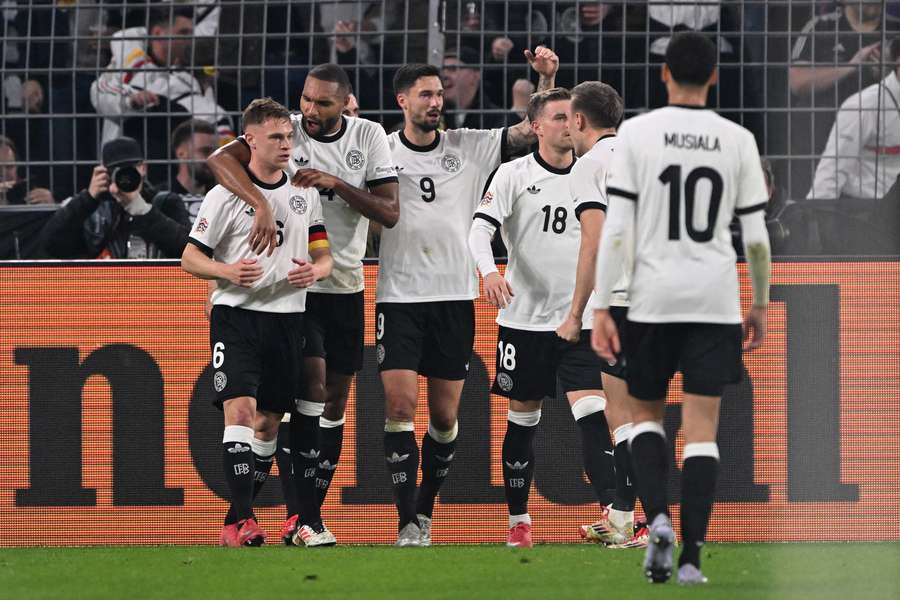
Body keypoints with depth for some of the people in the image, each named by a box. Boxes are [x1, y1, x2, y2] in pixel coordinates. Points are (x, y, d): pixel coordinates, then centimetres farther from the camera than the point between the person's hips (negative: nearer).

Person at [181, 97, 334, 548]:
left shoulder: (304, 193, 11)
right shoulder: (225, 195, -4)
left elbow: (324, 255, 16)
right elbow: (190, 259, -2)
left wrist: (315, 270, -8)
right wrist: (229, 271, -21)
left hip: (288, 319, 5)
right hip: (236, 314, -5)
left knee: (269, 422, 8)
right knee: (240, 409, -18)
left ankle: (240, 517, 20)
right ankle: (241, 521, -22)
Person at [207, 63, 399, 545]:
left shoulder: (368, 137, -1)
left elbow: (390, 213, -6)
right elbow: (220, 158, -24)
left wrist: (337, 184, -19)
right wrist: (262, 205, -37)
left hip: (346, 286, 4)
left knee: (335, 401, 8)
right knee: (312, 384, -17)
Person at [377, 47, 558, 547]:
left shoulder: (470, 147, 5)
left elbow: (534, 131, 2)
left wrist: (547, 78, -11)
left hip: (455, 298, 2)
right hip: (399, 295, -2)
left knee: (445, 417, 6)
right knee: (399, 406, -12)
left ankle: (425, 509, 24)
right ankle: (409, 523, -9)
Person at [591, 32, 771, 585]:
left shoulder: (637, 133, -4)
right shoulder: (738, 141, 1)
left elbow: (617, 228, -7)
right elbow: (756, 235, 3)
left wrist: (601, 308, -4)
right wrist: (761, 305, 16)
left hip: (653, 299, -1)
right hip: (716, 298, 1)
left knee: (646, 413, 17)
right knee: (702, 429, 3)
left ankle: (658, 517, -7)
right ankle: (691, 556, -4)